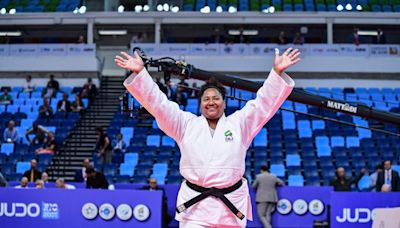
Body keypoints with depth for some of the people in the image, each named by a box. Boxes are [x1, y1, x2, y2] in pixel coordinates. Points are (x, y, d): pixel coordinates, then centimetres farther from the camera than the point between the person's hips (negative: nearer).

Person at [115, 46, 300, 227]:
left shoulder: (239, 124, 7)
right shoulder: (186, 124, 7)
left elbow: (263, 103, -1)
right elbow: (158, 104, 1)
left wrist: (277, 72, -14)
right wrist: (139, 72, -10)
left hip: (231, 205, 1)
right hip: (195, 205, -1)